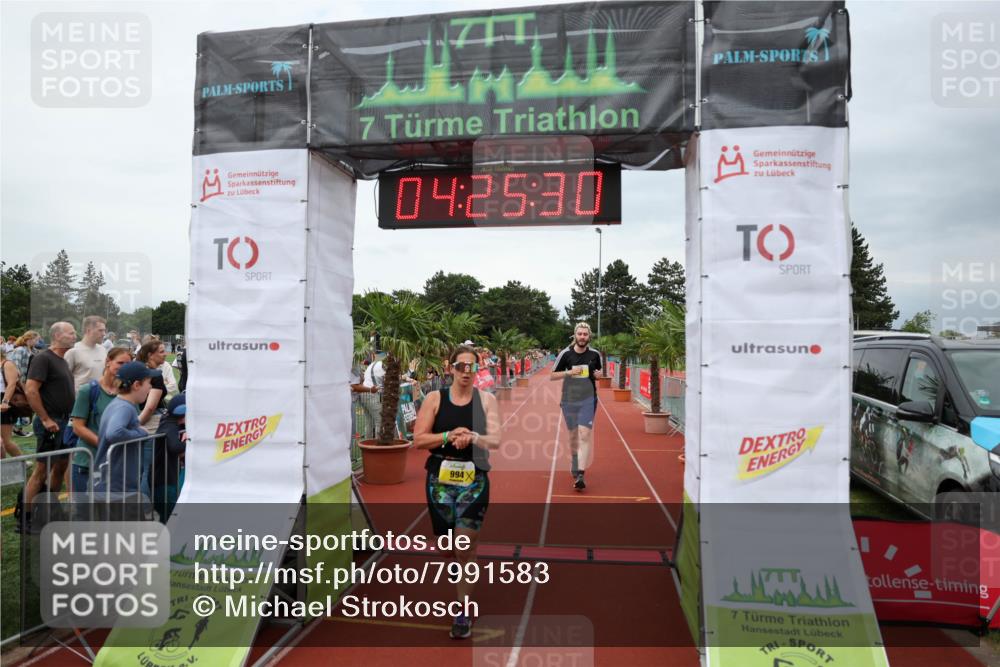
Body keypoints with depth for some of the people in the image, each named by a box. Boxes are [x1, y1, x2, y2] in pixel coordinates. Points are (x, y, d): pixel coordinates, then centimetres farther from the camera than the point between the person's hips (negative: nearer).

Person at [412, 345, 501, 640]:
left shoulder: (487, 399, 1)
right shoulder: (435, 398, 0)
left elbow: (495, 440, -8)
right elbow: (418, 439, -4)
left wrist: (472, 437, -27)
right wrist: (449, 436, -18)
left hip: (474, 479, -1)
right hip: (440, 477, 1)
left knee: (465, 547, -7)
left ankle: (463, 610, 7)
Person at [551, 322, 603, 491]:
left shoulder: (595, 354, 0)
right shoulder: (565, 353, -4)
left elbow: (599, 372, 18)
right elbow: (552, 376, 1)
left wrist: (598, 375, -6)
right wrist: (569, 372, -15)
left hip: (588, 399, -1)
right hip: (569, 399, 1)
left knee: (585, 435, -14)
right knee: (573, 435, 13)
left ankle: (580, 475, -18)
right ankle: (574, 468, 34)